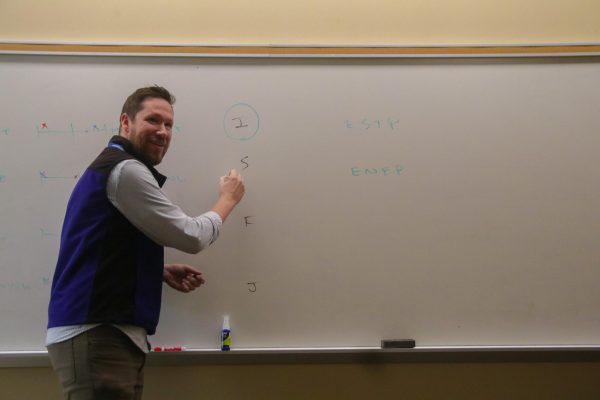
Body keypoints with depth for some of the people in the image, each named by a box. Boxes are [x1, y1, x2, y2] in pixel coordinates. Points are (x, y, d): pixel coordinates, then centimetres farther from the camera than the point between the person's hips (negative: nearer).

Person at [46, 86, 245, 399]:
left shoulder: (113, 166, 21)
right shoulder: (126, 170, -12)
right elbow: (192, 237, -11)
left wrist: (162, 273, 14)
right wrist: (227, 200, 7)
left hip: (102, 330, 10)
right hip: (96, 334, -10)